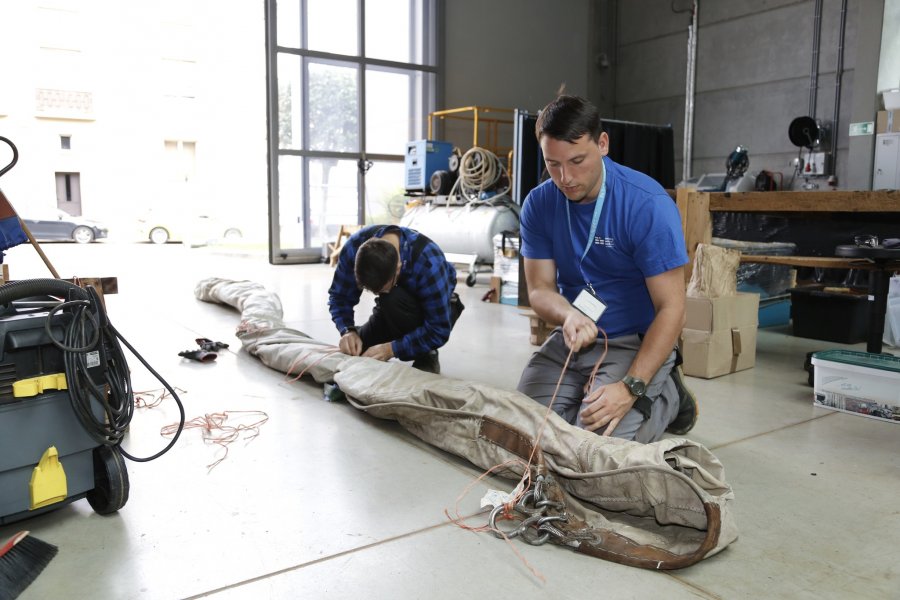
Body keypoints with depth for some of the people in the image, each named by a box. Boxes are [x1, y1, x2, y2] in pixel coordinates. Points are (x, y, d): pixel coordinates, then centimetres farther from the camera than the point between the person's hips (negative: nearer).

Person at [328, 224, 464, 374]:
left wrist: (392, 349, -37)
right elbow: (339, 296, -13)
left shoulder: (428, 262, -39)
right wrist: (348, 331, -31)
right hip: (394, 306, 5)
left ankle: (426, 355, -10)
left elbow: (439, 330, -33)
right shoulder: (354, 247, -27)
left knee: (393, 300, -34)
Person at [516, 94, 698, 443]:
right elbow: (539, 289, -4)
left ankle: (667, 398, 9)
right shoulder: (539, 204, -5)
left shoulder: (648, 204, -20)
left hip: (636, 342, -4)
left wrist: (631, 388, -28)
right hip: (571, 338, 5)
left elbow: (671, 308, -20)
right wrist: (568, 316, -29)